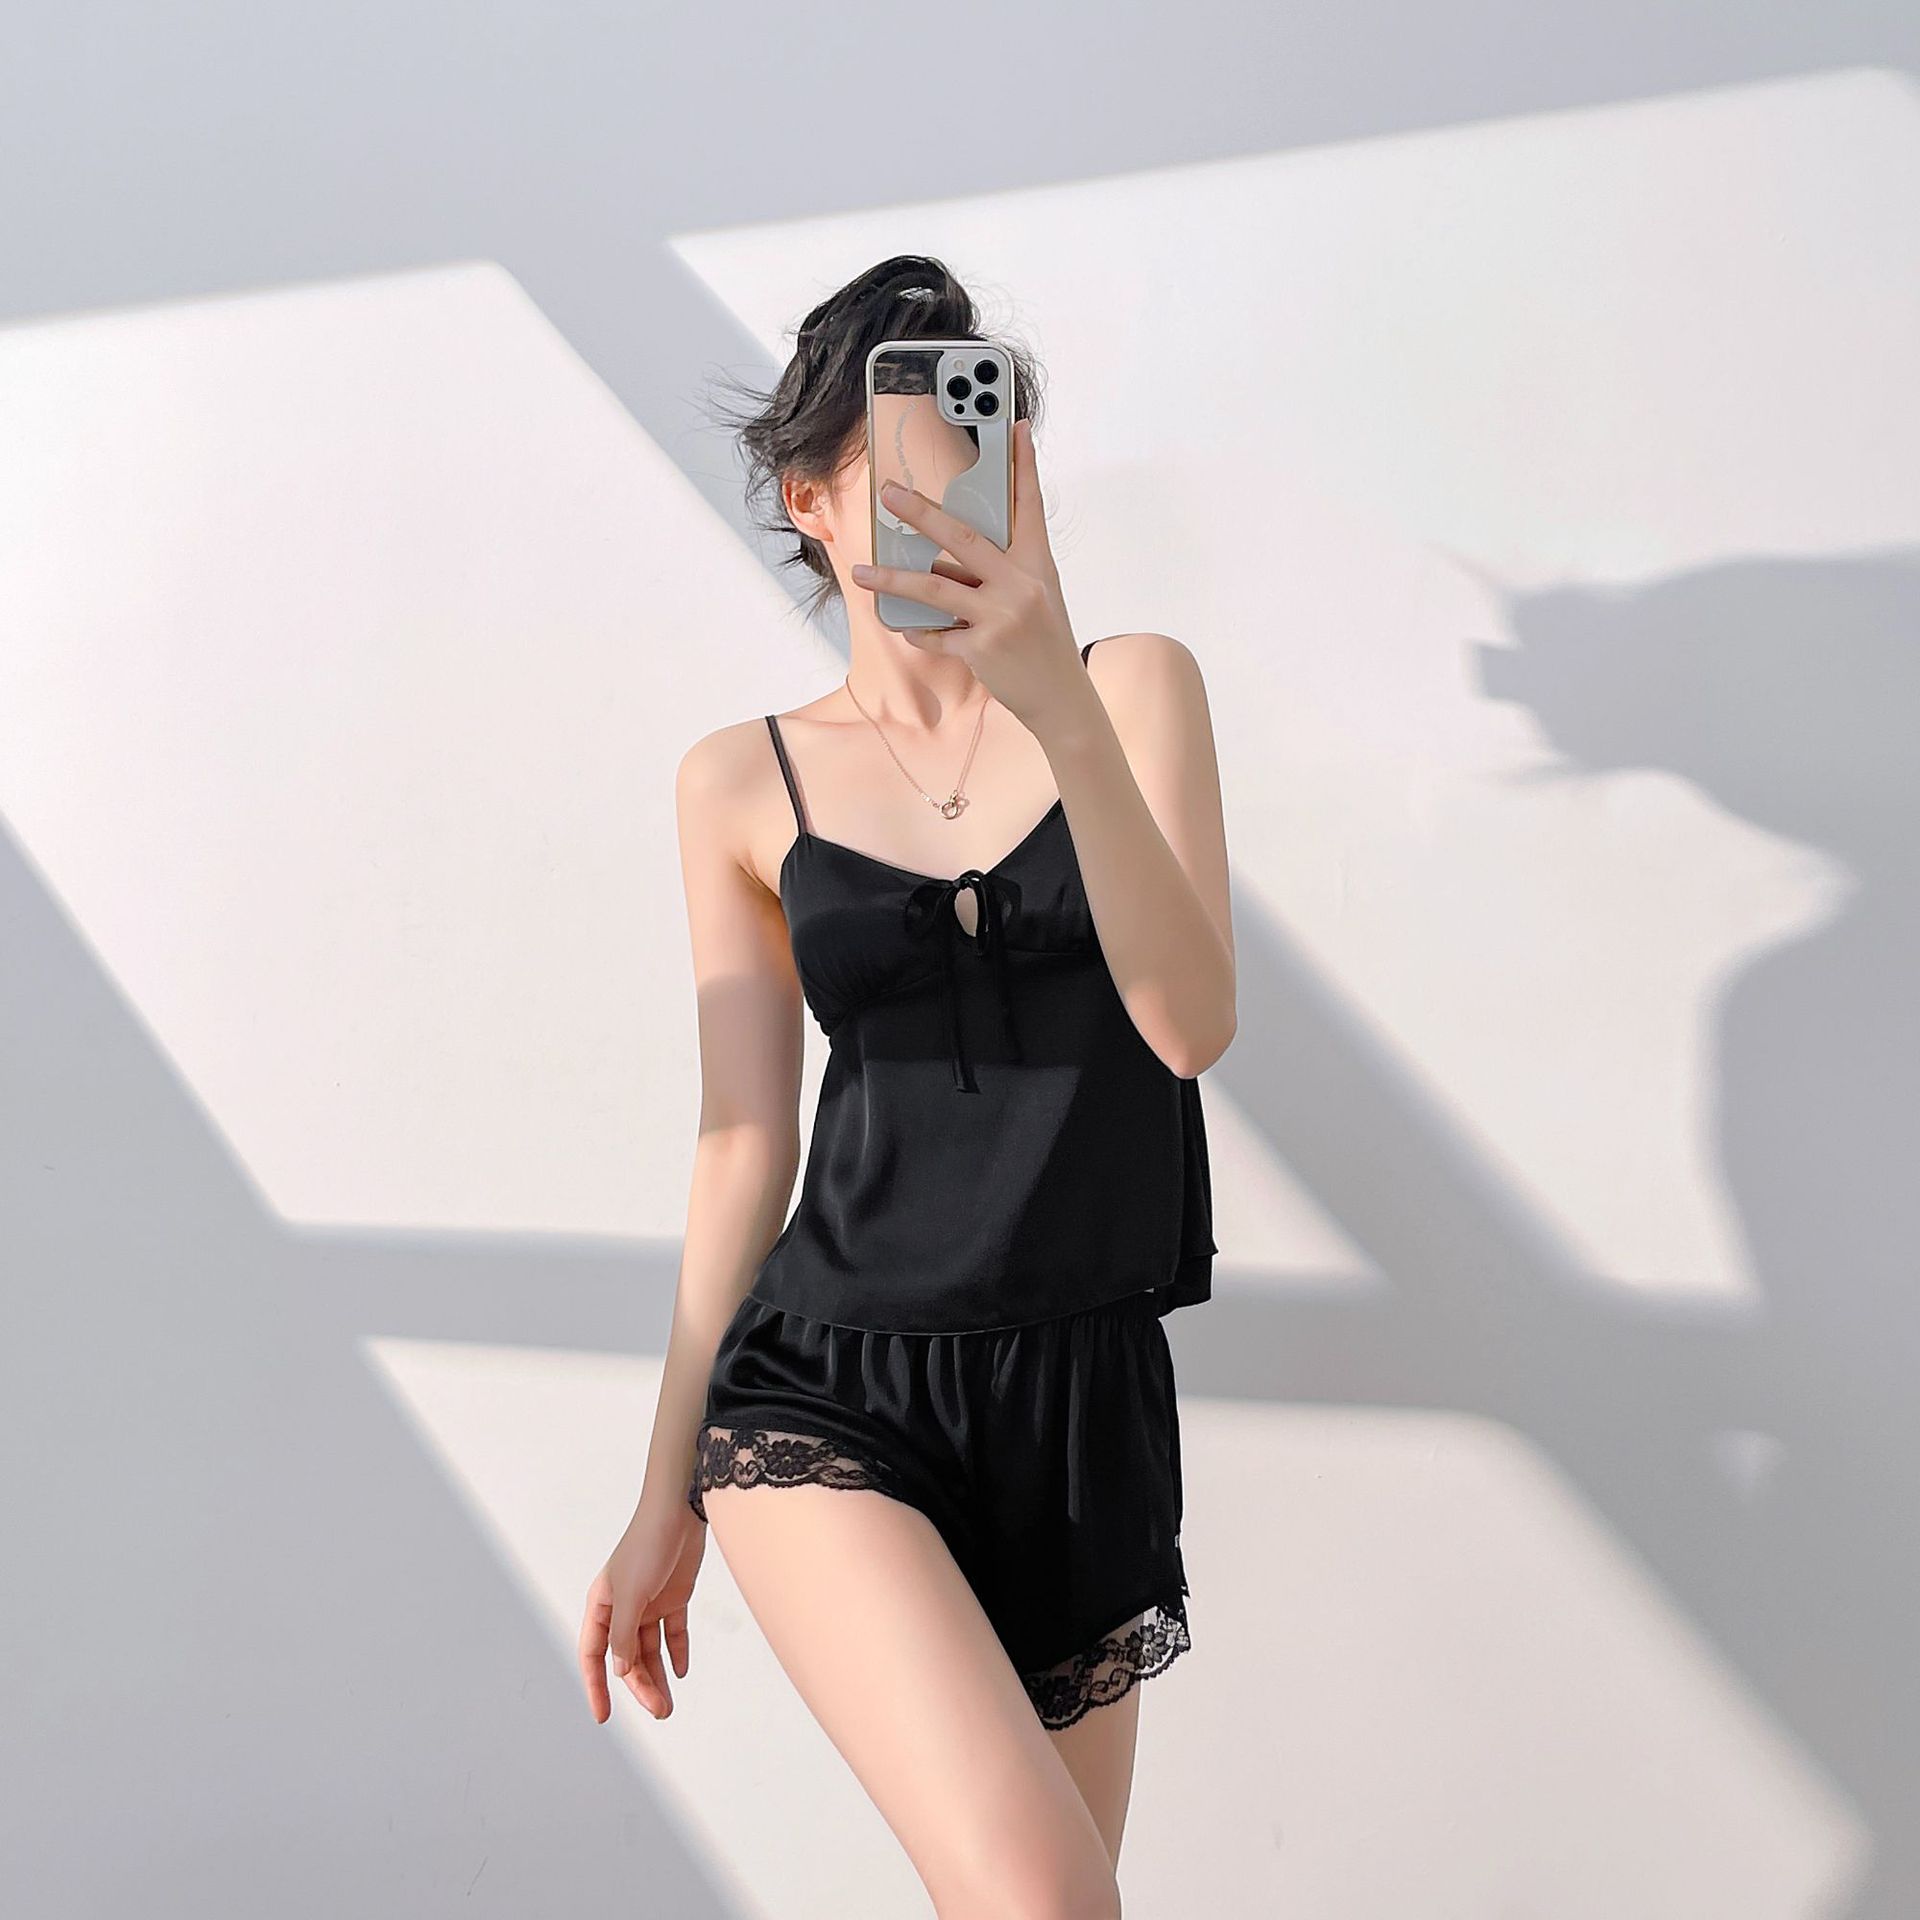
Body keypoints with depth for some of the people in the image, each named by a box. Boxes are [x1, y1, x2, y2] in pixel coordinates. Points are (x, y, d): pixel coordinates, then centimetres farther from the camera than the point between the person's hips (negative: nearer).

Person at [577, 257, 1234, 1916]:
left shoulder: (1136, 685, 4)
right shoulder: (746, 782, 5)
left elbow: (1190, 1021, -11)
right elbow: (747, 1145, 8)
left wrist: (1060, 704, -24)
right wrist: (666, 1498, 10)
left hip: (1085, 1398, 2)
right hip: (828, 1390, -1)